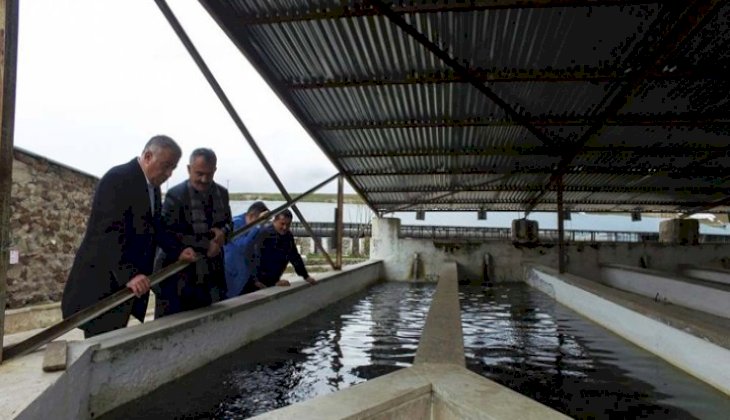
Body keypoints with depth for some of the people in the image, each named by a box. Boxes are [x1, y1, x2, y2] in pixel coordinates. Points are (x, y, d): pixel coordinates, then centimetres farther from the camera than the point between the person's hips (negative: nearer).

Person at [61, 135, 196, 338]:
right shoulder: (118, 178, -17)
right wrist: (128, 274, -32)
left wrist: (178, 250, 2)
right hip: (101, 285, -8)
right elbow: (110, 232, -25)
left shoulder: (153, 187, 11)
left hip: (125, 283, 9)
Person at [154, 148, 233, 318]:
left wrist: (222, 232, -8)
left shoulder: (222, 193, 6)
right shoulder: (175, 195, -13)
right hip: (178, 276, -5)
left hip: (211, 275, 6)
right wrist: (206, 246, -19)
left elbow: (229, 223, 16)